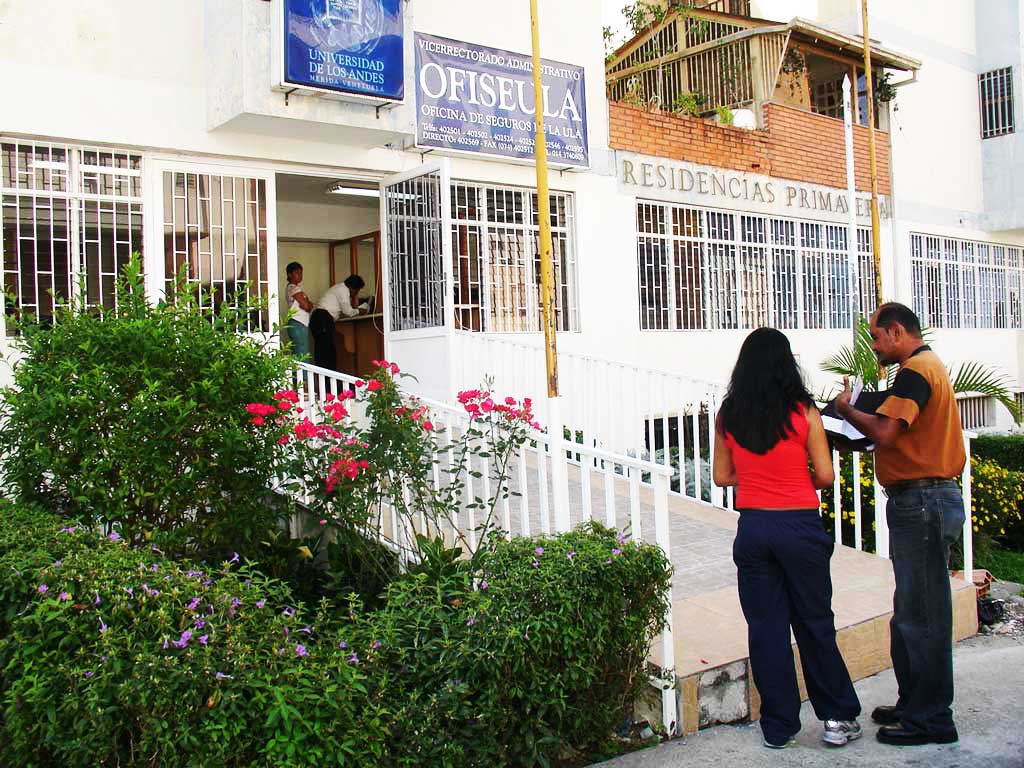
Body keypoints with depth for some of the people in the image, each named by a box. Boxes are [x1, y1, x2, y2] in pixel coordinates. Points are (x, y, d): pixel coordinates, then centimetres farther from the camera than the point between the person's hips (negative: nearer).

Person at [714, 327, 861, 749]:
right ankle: (838, 717, 21)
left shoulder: (728, 415, -1)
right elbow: (825, 475, -6)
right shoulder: (803, 411, -8)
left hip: (753, 527, 2)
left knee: (765, 626, 9)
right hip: (799, 526, -2)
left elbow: (722, 475, 6)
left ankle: (778, 726, 18)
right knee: (814, 623, 11)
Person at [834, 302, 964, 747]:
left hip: (922, 503, -11)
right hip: (927, 498, 11)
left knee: (921, 615, -3)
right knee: (911, 613, 17)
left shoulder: (916, 370, -14)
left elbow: (884, 432, -25)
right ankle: (914, 705, 26)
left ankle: (931, 719, 5)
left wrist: (846, 410, -8)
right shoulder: (930, 366, 20)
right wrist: (860, 422, 8)